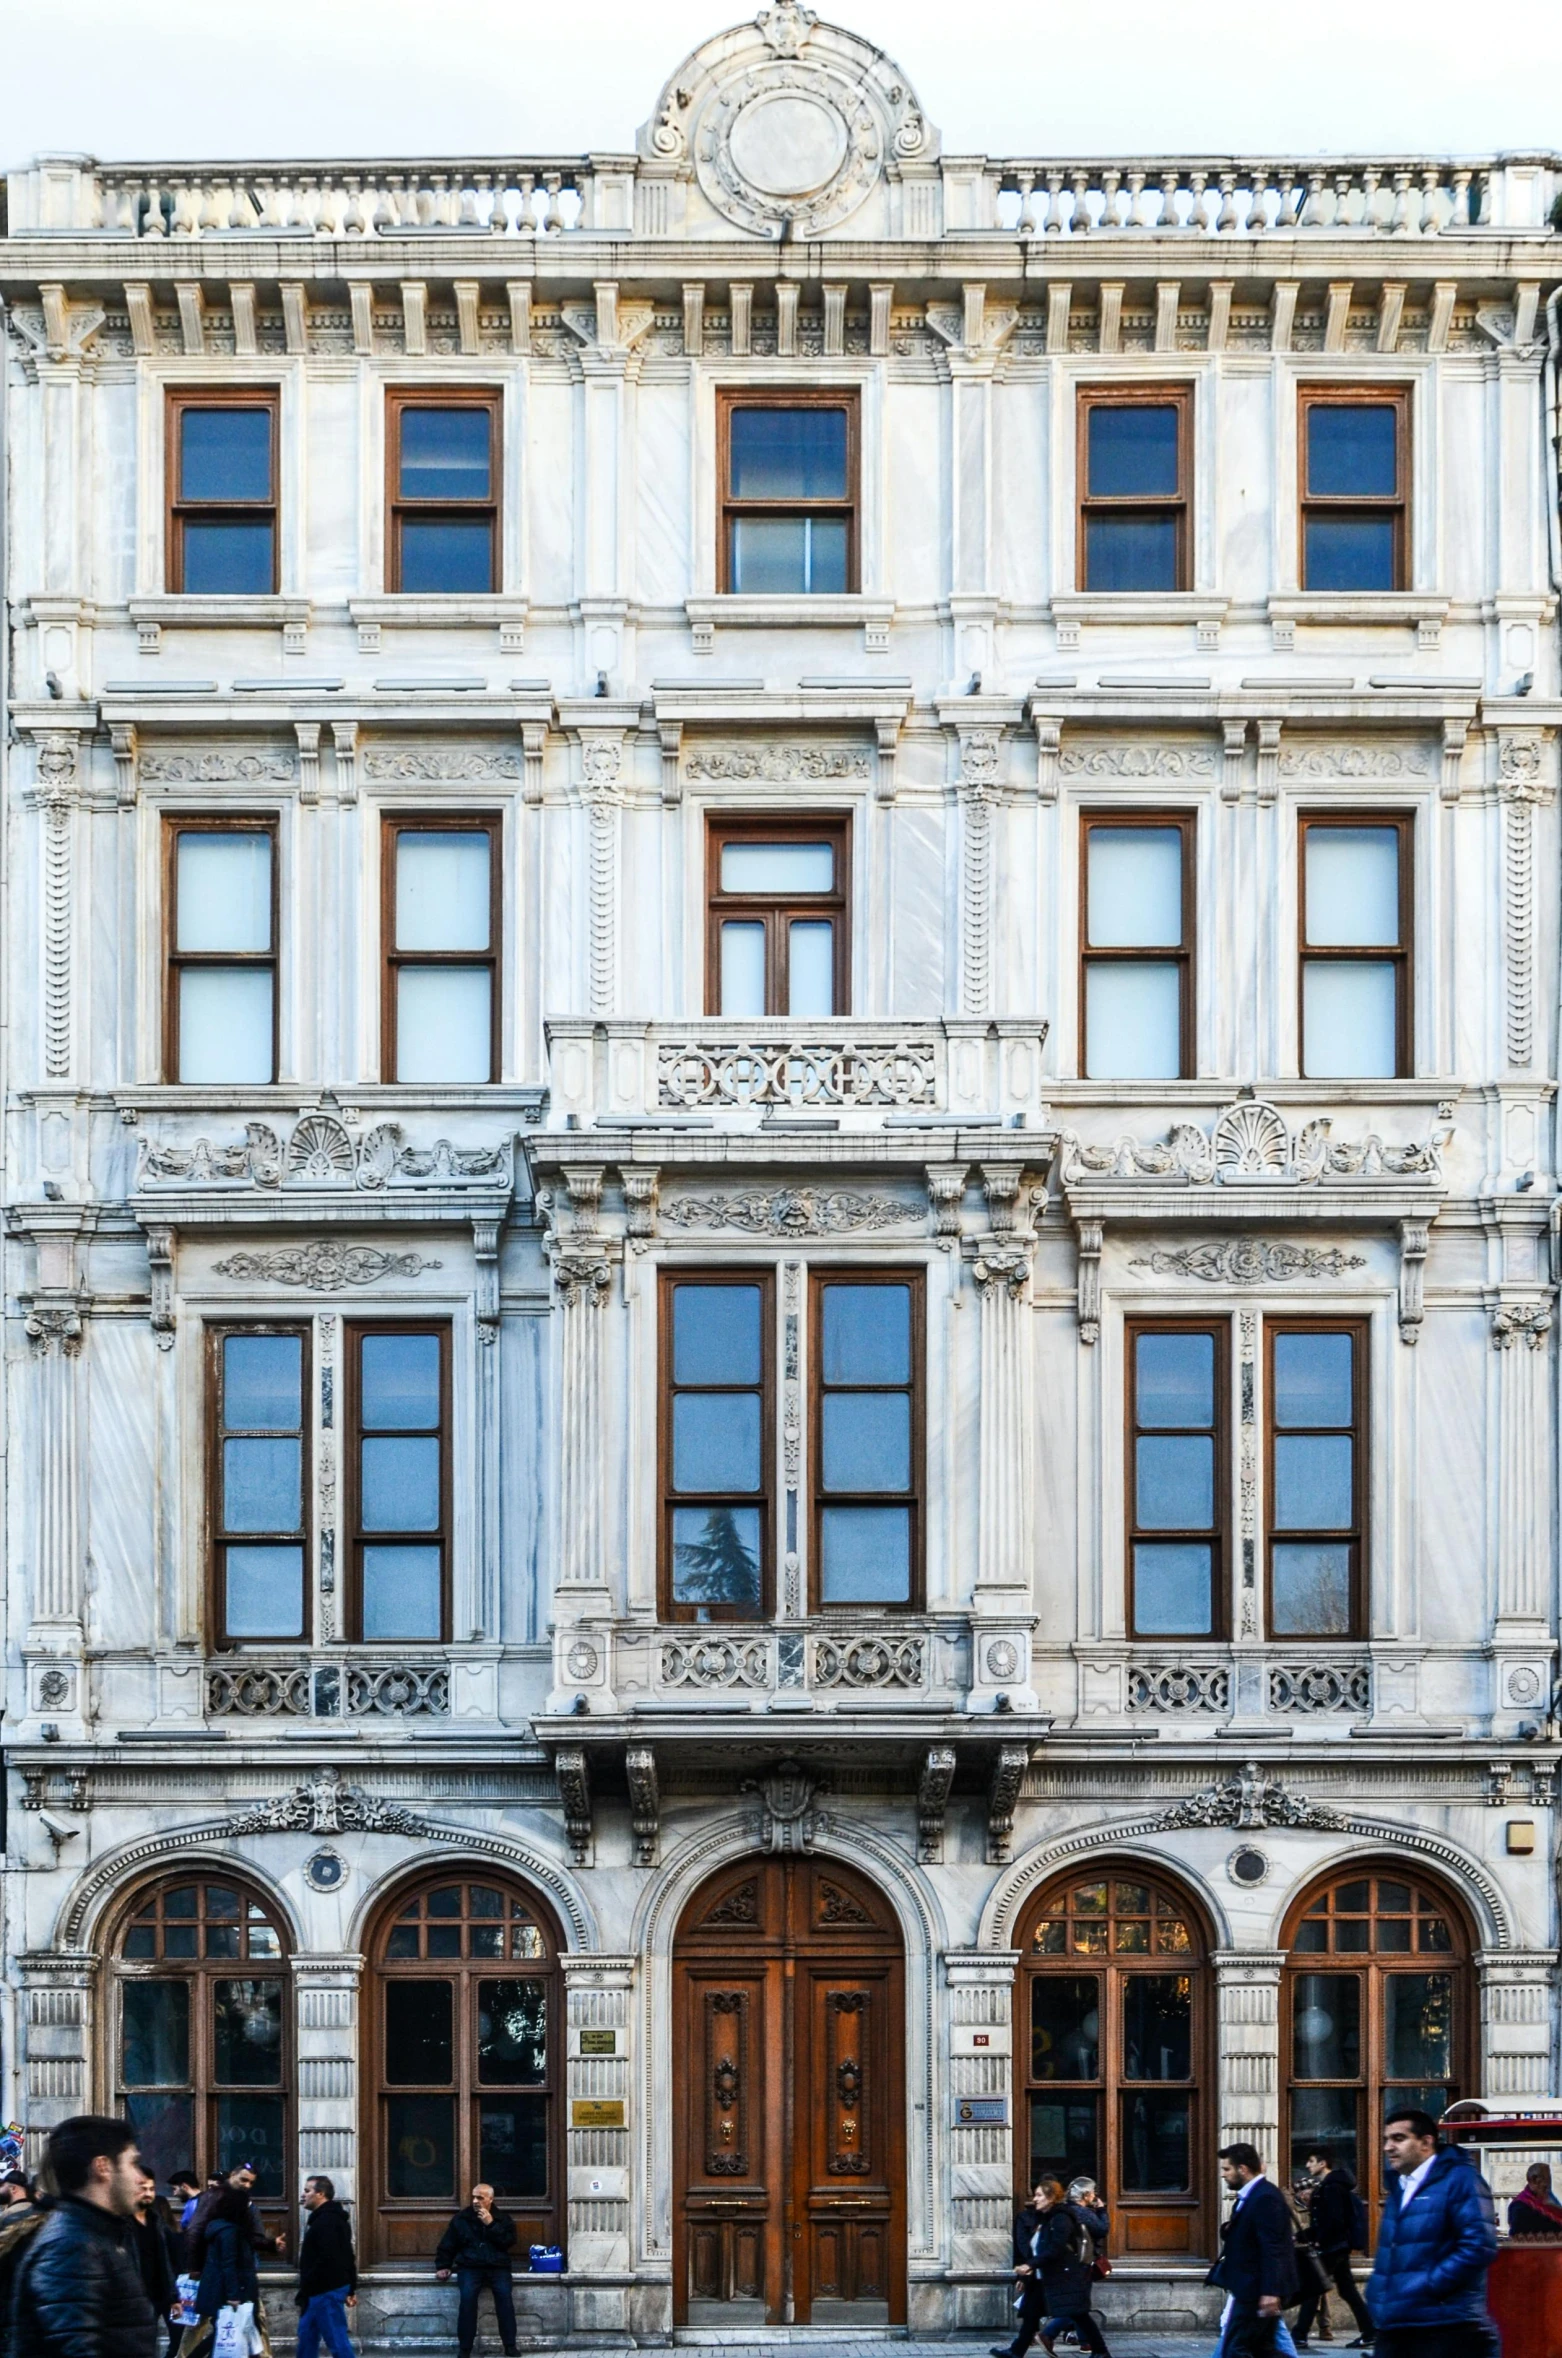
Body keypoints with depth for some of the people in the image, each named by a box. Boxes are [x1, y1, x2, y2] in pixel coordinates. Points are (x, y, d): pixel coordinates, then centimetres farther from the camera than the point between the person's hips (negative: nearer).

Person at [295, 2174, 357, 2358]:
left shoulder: (326, 2222, -16)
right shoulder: (334, 2219, 18)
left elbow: (326, 2260, -25)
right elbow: (348, 2258, 22)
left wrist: (304, 2291, -21)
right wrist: (352, 2288, 22)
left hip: (326, 2291, -11)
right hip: (320, 2291, 11)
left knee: (337, 2340, -9)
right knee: (307, 2336, 17)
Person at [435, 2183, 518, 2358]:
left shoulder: (502, 2219, 10)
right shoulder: (461, 2219, 10)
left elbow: (509, 2243, -5)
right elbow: (447, 2245, 17)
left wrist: (491, 2225, -11)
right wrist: (443, 2266, 7)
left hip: (497, 2267, 0)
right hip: (470, 2267, 0)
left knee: (505, 2295, -28)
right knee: (468, 2297, -30)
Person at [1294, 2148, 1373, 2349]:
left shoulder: (1331, 2187, -15)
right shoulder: (1326, 2184, 15)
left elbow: (1335, 2220, -22)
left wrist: (1320, 2241, -17)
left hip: (1331, 2247, -10)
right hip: (1340, 2246, 10)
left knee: (1312, 2289, -6)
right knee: (1347, 2290, 10)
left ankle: (1300, 2336, -5)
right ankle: (1369, 2332, 9)